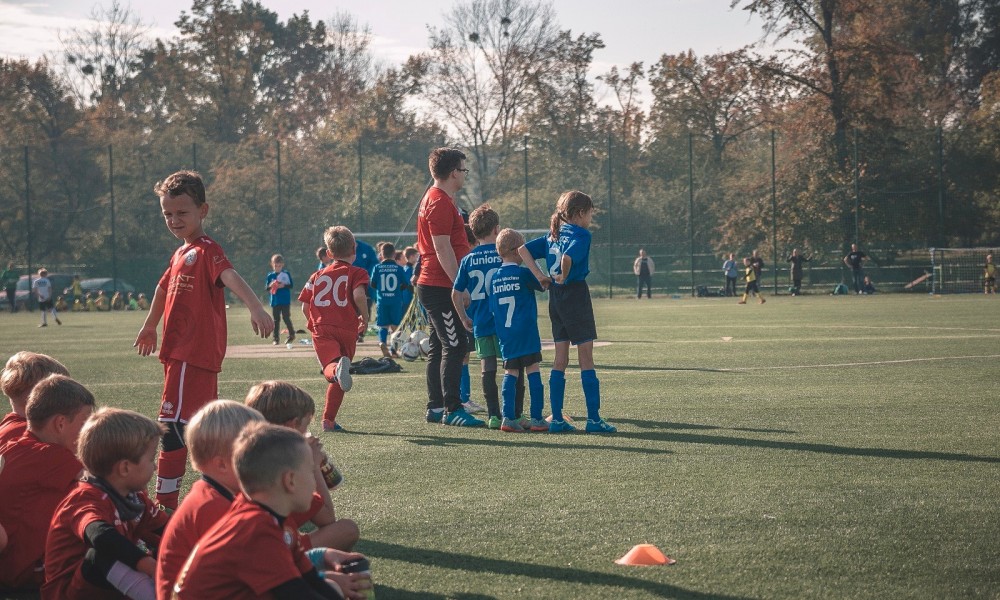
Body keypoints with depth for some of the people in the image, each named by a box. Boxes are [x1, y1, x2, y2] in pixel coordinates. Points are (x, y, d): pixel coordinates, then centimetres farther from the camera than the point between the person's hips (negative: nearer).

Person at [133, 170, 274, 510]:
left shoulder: (206, 250, -12)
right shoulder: (181, 254, 16)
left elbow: (230, 277, -32)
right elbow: (164, 288, 34)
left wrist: (255, 308, -51)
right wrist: (150, 326, 49)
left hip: (195, 354, -10)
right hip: (180, 352, 10)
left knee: (174, 425, -11)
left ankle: (166, 503, -9)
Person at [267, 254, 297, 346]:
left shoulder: (286, 274, 1)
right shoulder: (270, 276, 7)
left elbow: (291, 285, -1)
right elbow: (267, 288, 7)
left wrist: (284, 285, -18)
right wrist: (270, 286, -14)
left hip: (285, 301, -3)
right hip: (275, 301, 3)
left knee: (286, 318, -4)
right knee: (276, 320, 5)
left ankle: (292, 334, 10)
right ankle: (276, 338, 10)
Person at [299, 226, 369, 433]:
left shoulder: (318, 276, 20)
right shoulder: (357, 273, 9)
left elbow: (305, 307, 17)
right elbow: (359, 295, -12)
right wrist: (365, 318, 3)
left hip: (321, 329, 1)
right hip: (347, 330, -1)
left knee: (330, 367, -22)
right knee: (338, 381, 13)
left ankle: (337, 369, -57)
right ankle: (329, 419, 11)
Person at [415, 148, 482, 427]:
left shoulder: (435, 199, 19)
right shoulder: (440, 203, -15)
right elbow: (443, 249, -20)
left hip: (433, 286, 11)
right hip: (440, 286, -11)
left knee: (440, 347, 13)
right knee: (455, 346, -11)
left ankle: (435, 407, 17)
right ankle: (452, 409, -11)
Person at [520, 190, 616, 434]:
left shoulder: (553, 235, 12)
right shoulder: (581, 234, -11)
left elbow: (523, 250, 9)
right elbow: (568, 257, -29)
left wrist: (540, 276, 3)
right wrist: (564, 277, -11)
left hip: (555, 297, 7)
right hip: (576, 293, -7)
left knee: (560, 359, 10)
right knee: (586, 358, -3)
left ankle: (556, 418, 8)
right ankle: (593, 418, -3)